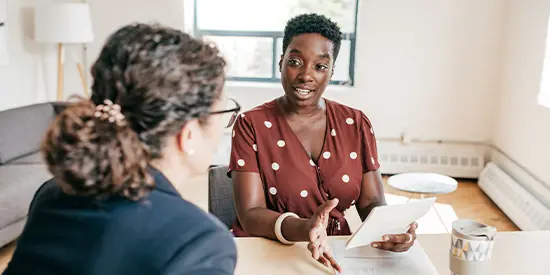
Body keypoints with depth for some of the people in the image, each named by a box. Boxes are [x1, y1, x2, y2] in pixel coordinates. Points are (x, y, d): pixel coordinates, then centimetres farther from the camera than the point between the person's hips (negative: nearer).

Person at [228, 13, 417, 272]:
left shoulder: (356, 124, 2)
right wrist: (303, 229, -34)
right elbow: (250, 215, -15)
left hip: (335, 254, 3)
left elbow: (371, 202, 0)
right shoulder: (251, 125, -8)